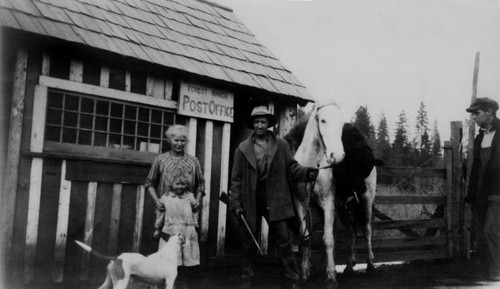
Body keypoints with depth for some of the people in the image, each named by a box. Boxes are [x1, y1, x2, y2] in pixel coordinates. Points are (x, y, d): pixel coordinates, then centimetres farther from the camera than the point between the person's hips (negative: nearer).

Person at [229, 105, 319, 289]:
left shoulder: (281, 146, 5)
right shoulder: (242, 149, 3)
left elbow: (291, 168, 3)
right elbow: (236, 179, 2)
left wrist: (306, 172, -18)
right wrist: (236, 204, -4)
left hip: (276, 202, 0)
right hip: (251, 203, 1)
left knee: (284, 241, 0)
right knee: (249, 242, 11)